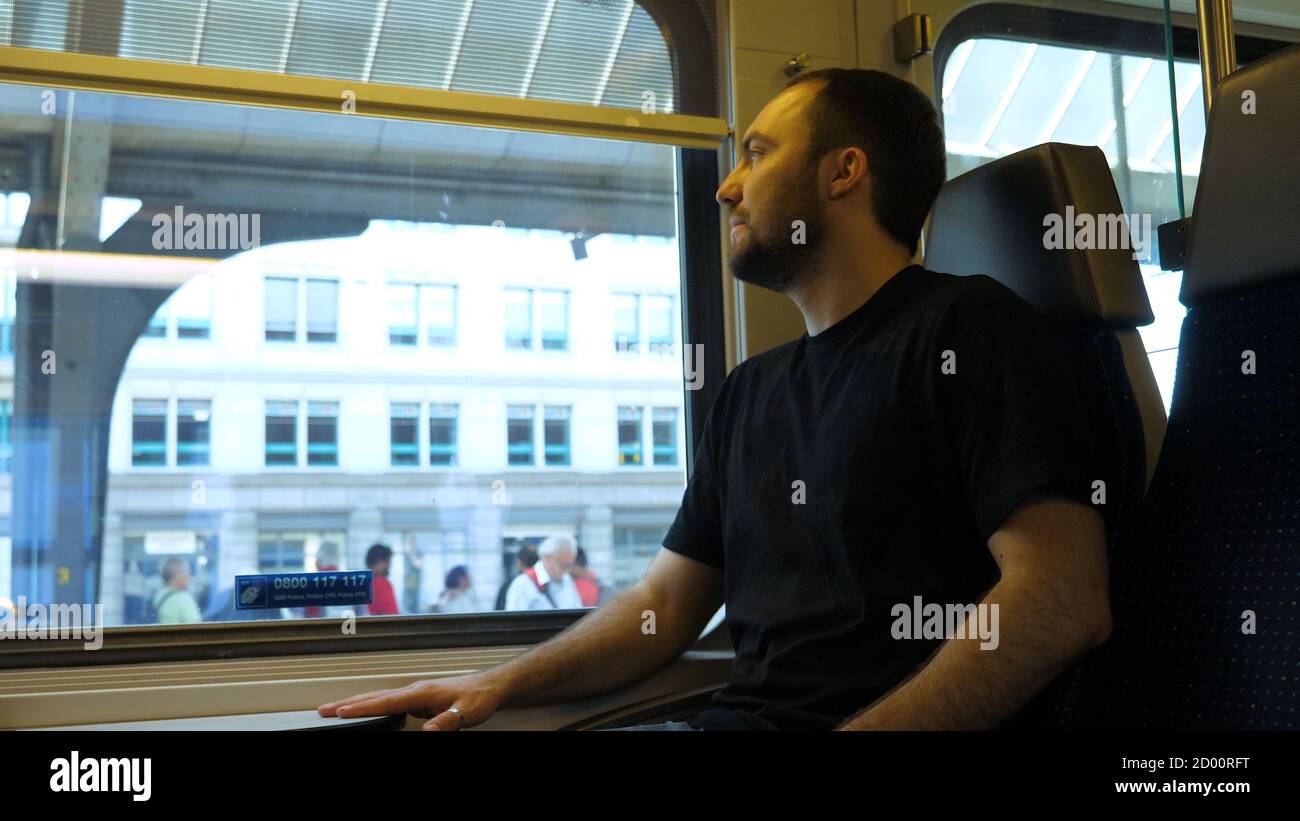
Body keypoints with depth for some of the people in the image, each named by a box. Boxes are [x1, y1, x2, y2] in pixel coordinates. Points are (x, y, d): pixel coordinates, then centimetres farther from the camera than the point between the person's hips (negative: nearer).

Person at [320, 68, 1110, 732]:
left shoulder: (967, 328, -4)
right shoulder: (750, 390, 19)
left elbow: (1064, 596, -15)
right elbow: (664, 601, 20)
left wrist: (864, 728, -23)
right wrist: (502, 684, 6)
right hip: (737, 714, 6)